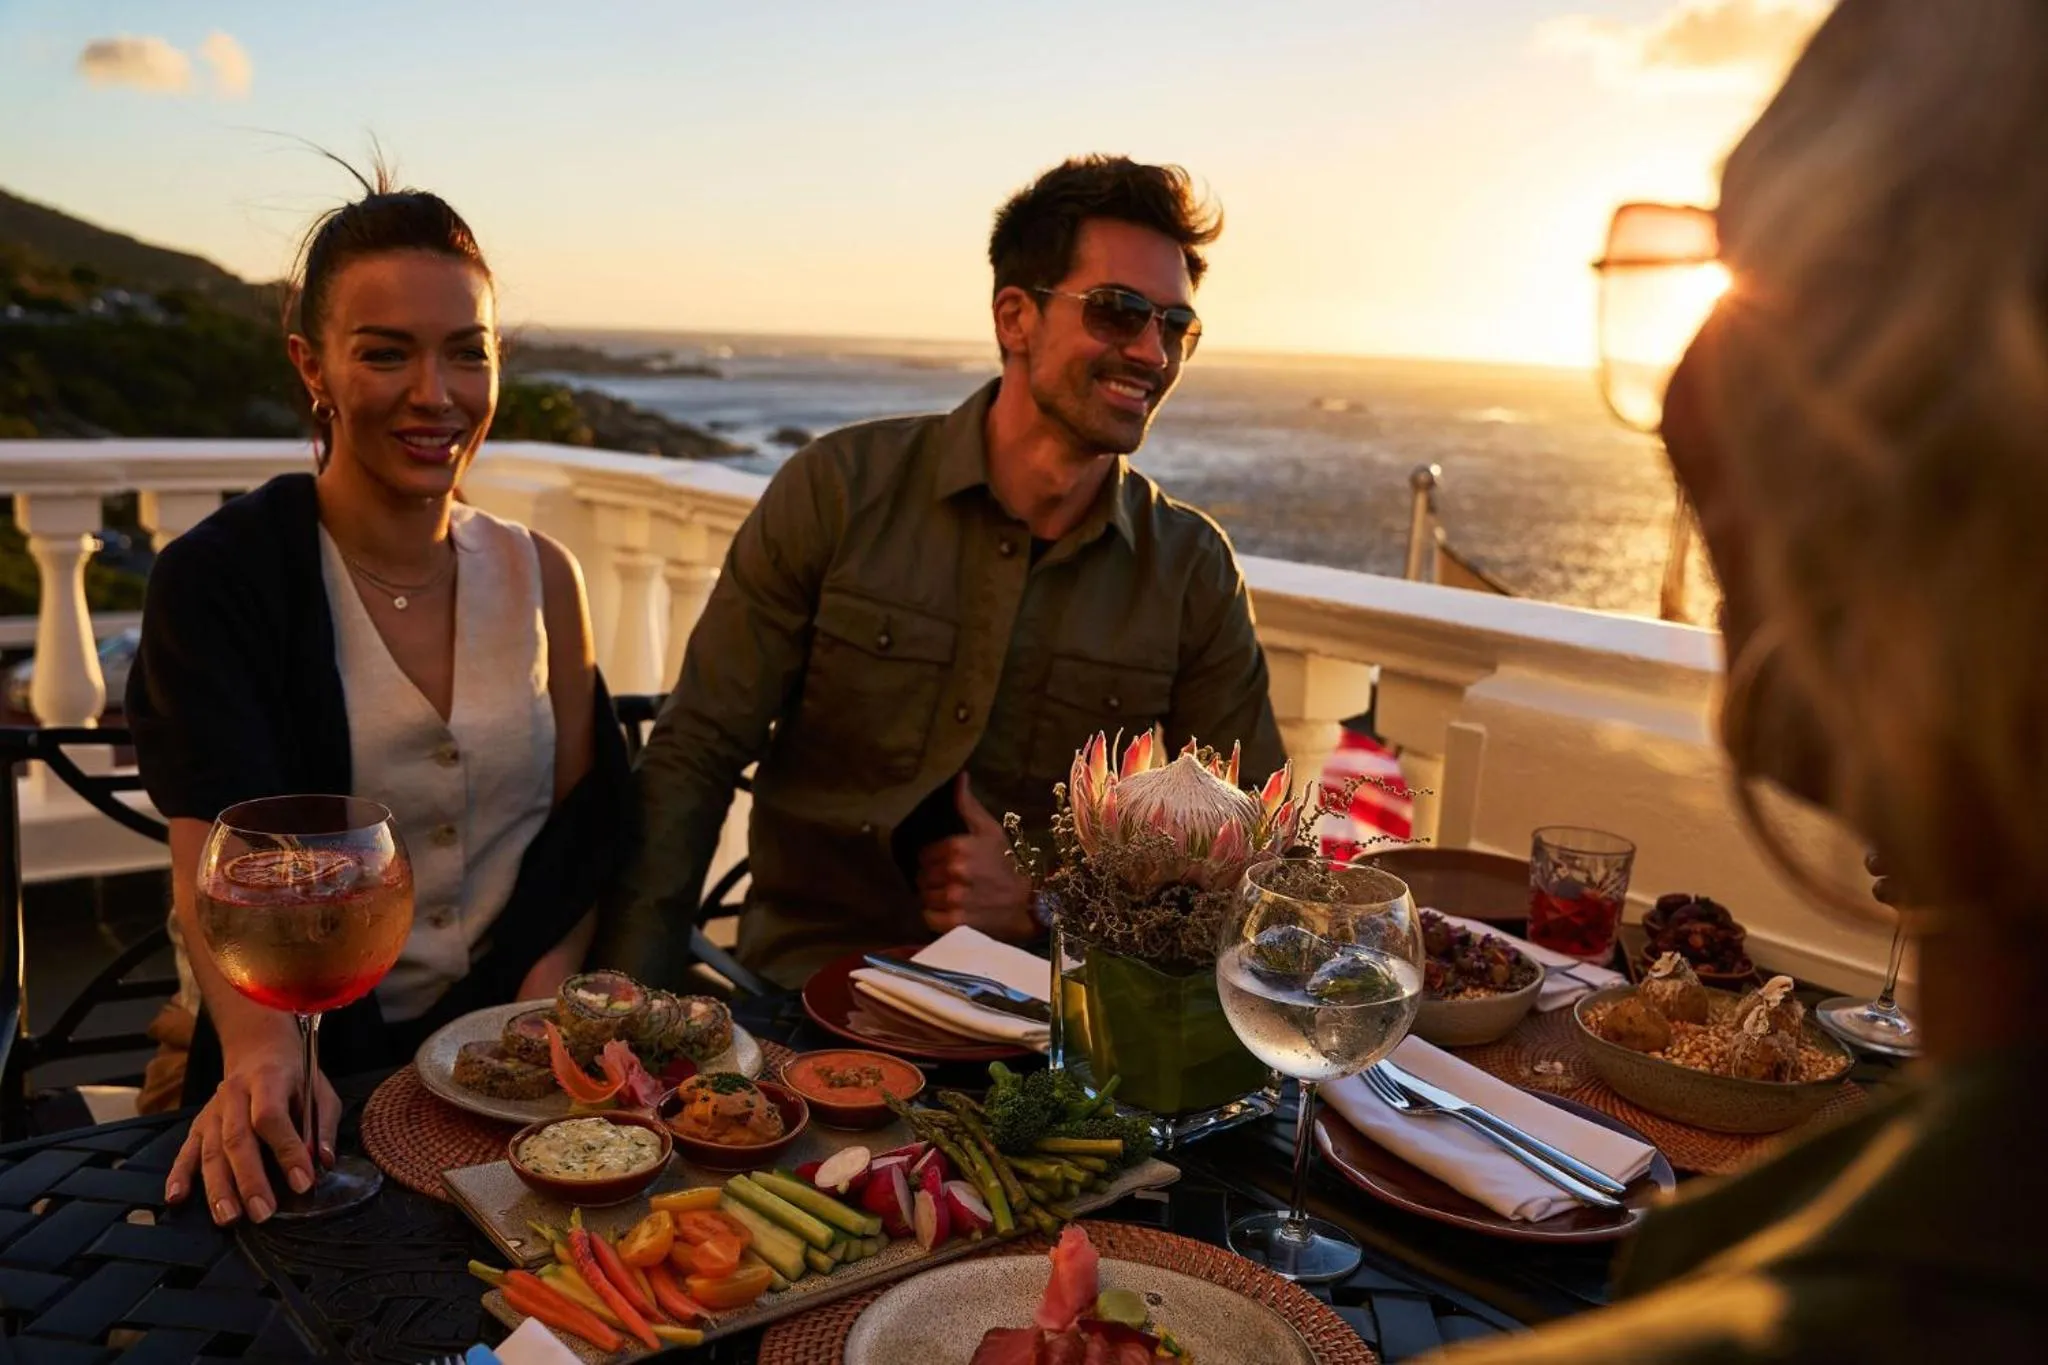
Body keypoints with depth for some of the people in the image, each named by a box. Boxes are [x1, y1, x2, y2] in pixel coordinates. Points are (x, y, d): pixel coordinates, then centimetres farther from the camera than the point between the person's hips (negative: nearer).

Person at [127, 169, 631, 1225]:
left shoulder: (540, 576, 7)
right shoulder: (218, 579, -5)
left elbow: (584, 825, 9)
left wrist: (546, 992, -10)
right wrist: (263, 1052, -36)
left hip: (513, 1048, 3)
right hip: (322, 1070, -3)